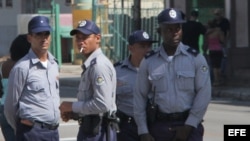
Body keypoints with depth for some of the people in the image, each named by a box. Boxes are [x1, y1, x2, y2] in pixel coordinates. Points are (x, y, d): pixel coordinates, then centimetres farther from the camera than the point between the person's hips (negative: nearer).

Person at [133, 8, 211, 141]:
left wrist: (188, 126, -9)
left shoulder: (196, 58, 0)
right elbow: (140, 98, 4)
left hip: (188, 126, -2)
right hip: (158, 126, 2)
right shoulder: (148, 62, 4)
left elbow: (203, 94, -4)